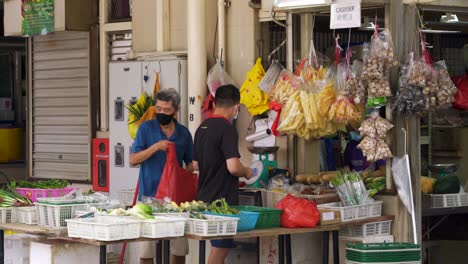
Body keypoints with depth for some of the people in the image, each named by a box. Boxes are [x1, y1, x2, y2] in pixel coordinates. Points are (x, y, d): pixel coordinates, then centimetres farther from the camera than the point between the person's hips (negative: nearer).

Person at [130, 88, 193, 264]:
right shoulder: (146, 129, 0)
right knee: (147, 249, -2)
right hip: (149, 195, -3)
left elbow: (190, 163, 18)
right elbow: (133, 160, -6)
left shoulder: (183, 133, 8)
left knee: (180, 249, 4)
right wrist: (155, 147, -18)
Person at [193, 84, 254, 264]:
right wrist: (247, 172, -4)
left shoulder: (202, 128, 11)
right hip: (223, 200, -8)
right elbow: (233, 167, -23)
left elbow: (196, 164, 19)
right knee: (220, 249, -3)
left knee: (219, 248, 16)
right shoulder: (227, 129, -15)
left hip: (205, 198, 8)